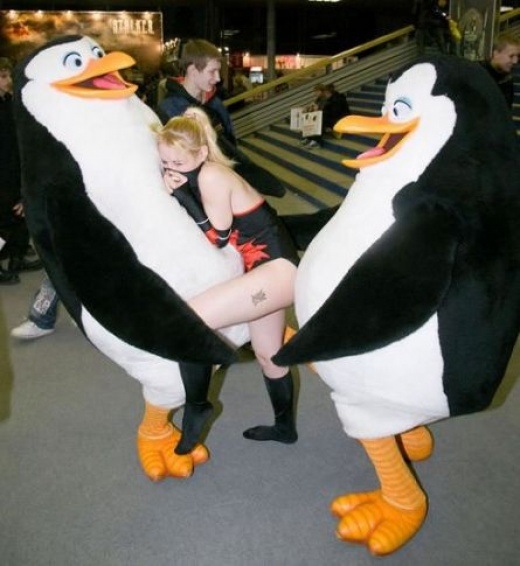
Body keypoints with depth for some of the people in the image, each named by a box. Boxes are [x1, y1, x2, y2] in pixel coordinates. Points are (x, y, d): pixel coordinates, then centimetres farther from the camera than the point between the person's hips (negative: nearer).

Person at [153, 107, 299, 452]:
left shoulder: (211, 176, -17)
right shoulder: (194, 178, 9)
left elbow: (218, 238, -17)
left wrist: (179, 193, -17)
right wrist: (176, 193, -5)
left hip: (278, 268, -11)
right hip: (267, 269, 11)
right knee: (267, 354, 25)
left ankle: (197, 405, 1)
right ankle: (285, 426, 47)